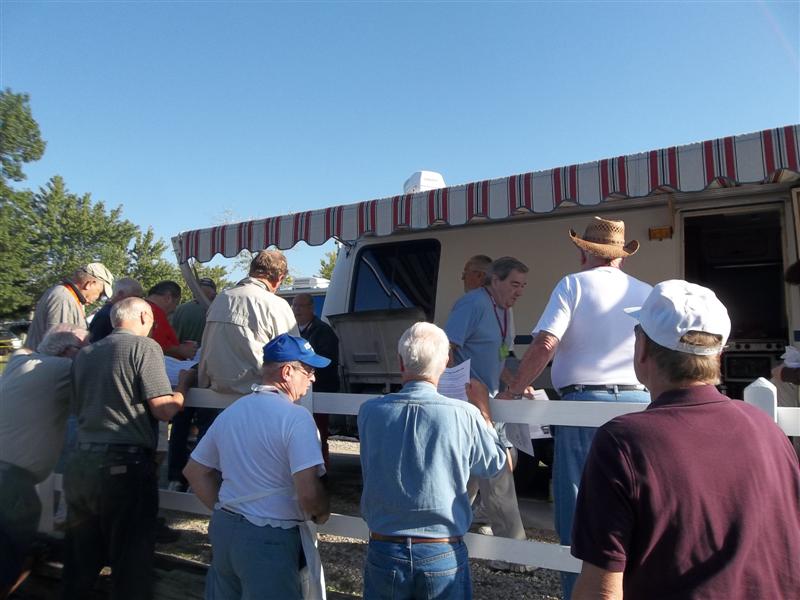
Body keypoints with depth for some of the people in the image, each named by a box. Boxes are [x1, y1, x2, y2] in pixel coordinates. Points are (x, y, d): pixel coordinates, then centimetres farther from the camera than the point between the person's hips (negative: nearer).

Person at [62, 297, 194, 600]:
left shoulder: (84, 354, 12)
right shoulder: (144, 346, -7)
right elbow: (164, 409, -14)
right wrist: (184, 383, 4)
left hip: (81, 463, 7)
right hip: (124, 465, -6)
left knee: (80, 563, 20)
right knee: (131, 563, 6)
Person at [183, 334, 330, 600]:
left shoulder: (230, 411, 6)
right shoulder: (295, 416, -17)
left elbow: (194, 471, 14)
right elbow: (308, 492, -24)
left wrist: (224, 510, 16)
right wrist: (321, 513, -4)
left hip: (223, 529, 7)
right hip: (270, 539, -7)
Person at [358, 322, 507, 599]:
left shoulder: (369, 412, -12)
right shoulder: (464, 415, -18)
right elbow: (495, 463, 1)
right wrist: (483, 408, 13)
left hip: (384, 551, 2)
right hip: (442, 555, -1)